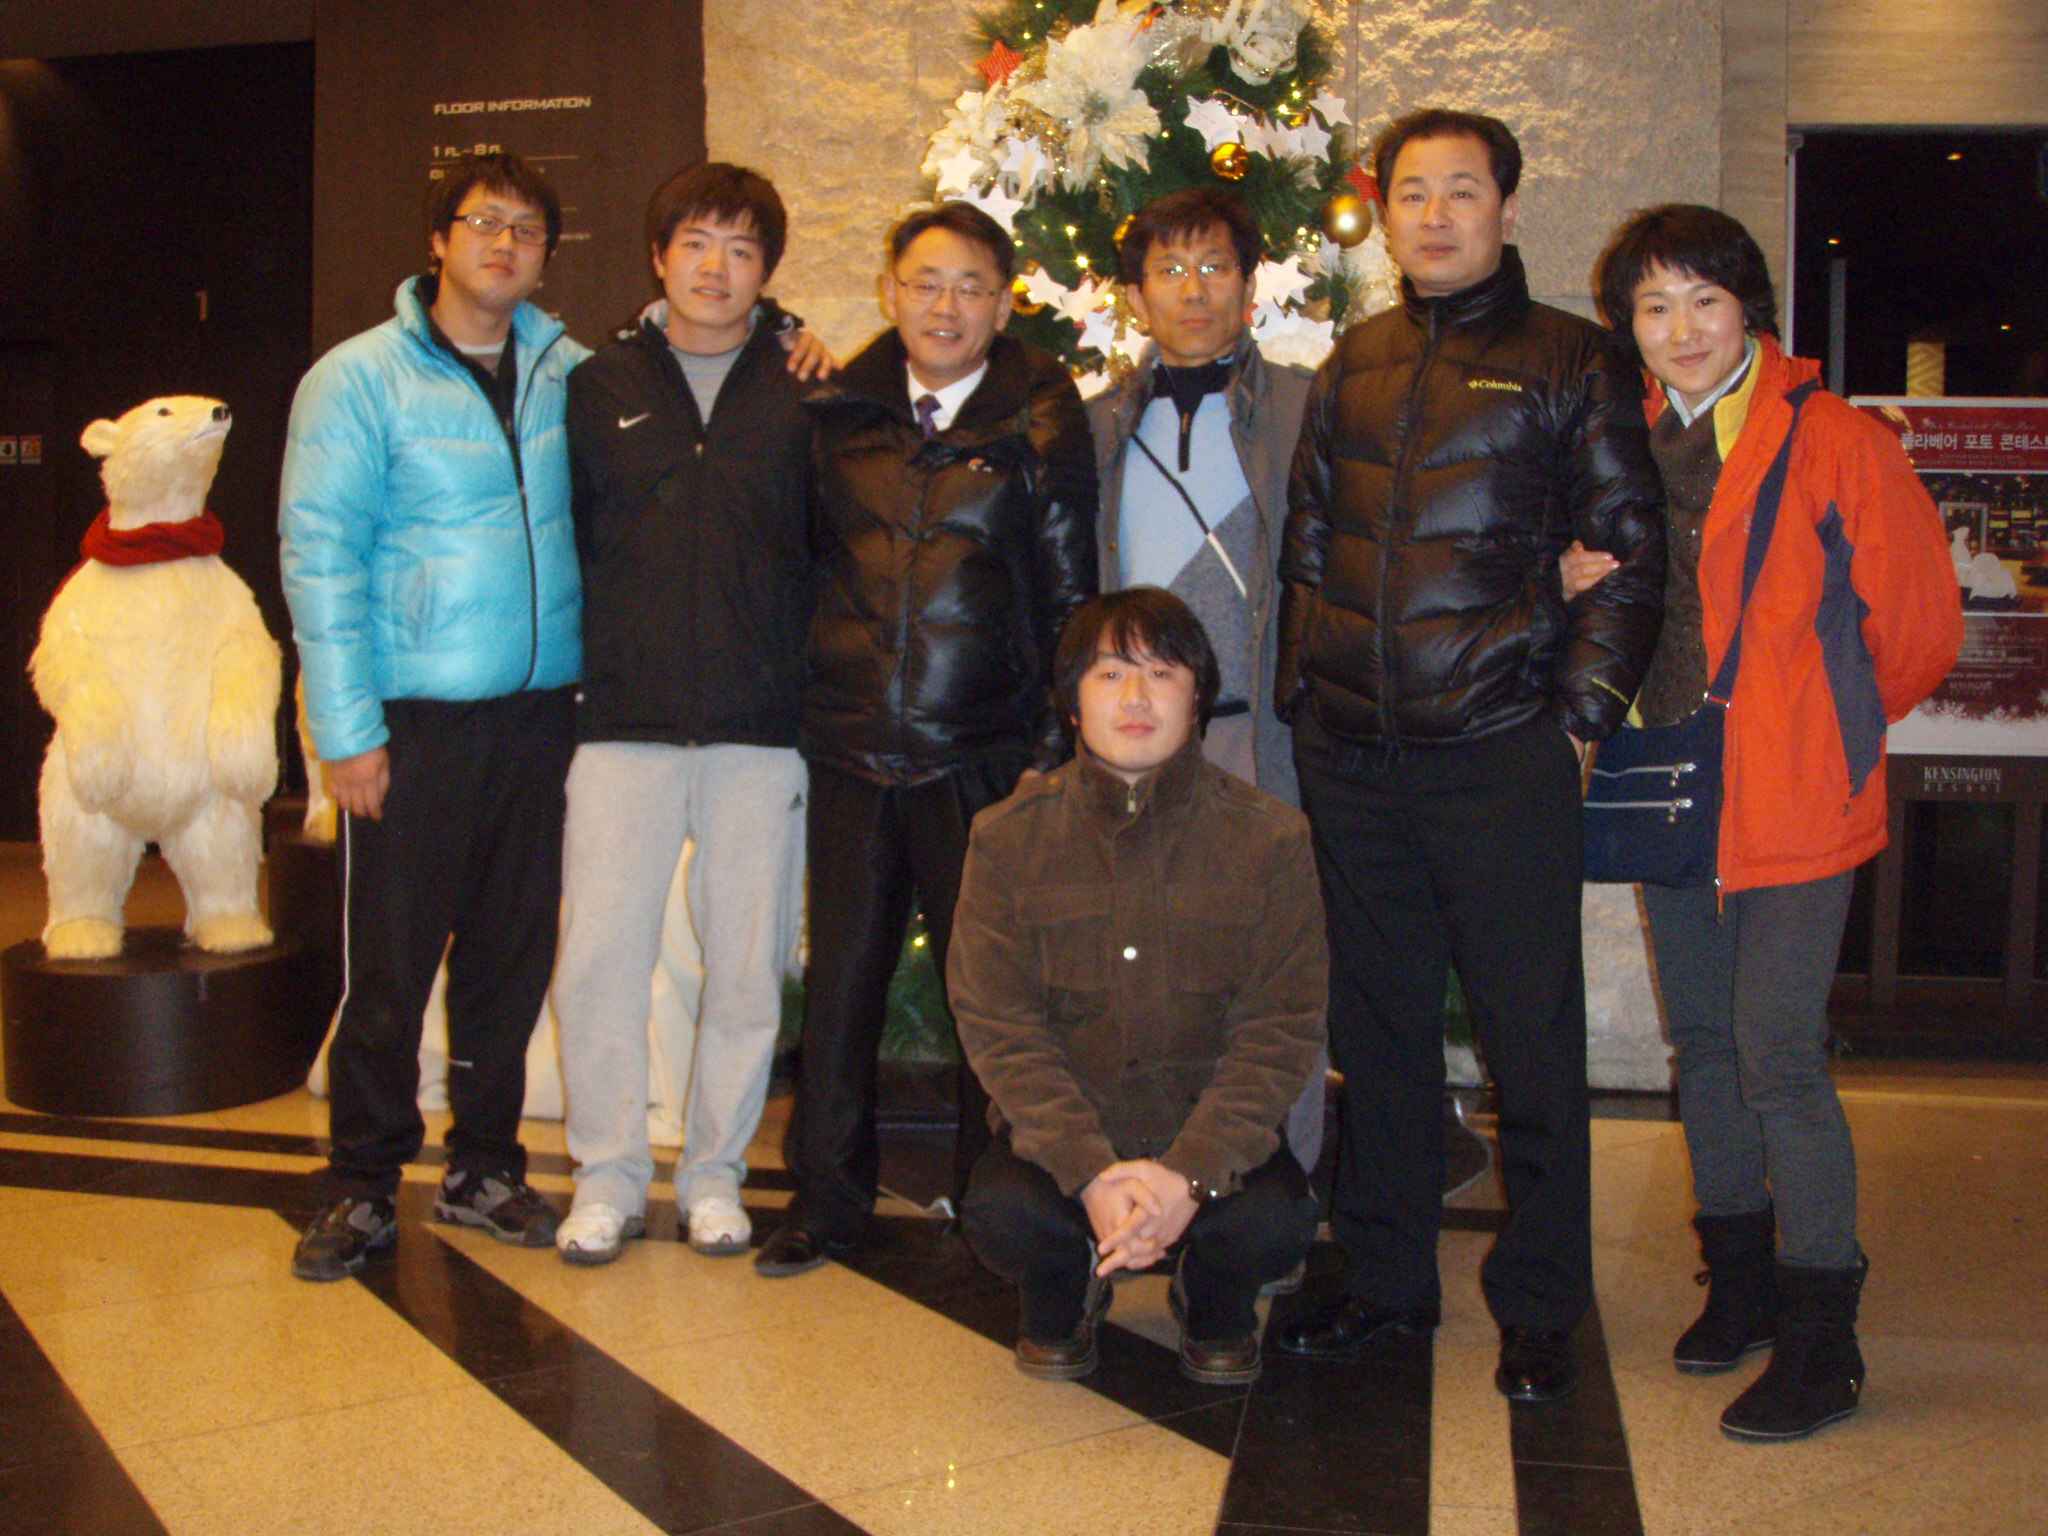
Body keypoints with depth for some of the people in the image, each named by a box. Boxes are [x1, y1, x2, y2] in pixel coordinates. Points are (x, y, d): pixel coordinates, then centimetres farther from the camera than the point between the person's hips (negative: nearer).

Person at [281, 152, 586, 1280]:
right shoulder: (359, 377, -1)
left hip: (541, 709, 4)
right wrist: (347, 728, -11)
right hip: (416, 715, -4)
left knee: (514, 952, 10)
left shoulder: (568, 372, 10)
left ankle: (483, 1166, 24)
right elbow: (319, 557, -5)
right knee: (390, 963, 0)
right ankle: (363, 1188, 15)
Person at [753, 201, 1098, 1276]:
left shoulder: (1040, 427, 0)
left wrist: (1051, 750, -4)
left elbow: (1071, 599, 0)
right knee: (840, 976, 10)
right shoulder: (840, 417, 8)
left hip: (983, 760, -3)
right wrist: (802, 713, 9)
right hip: (850, 753, 3)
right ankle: (826, 1199, 24)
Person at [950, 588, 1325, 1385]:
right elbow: (996, 1024, -7)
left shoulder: (1269, 836, -5)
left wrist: (1191, 1173, -22)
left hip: (1211, 1136, 0)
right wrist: (1090, 1173, -21)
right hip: (1060, 1131, 0)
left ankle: (1214, 1306, 11)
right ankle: (1062, 1298, 10)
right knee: (1002, 1213, -30)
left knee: (1273, 1223, -29)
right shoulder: (1008, 835, -4)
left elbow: (1282, 1028, -7)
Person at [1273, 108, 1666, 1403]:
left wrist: (1583, 711, -7)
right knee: (1380, 1031, 13)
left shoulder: (1570, 362, 2)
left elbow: (1635, 551, 0)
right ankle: (1388, 1282, 26)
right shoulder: (1355, 367, 14)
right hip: (1351, 761, 5)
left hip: (1502, 759, -4)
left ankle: (1540, 1307, 17)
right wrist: (1304, 697, 10)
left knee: (1534, 1039, 3)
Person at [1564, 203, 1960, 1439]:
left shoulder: (1836, 443, -10)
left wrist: (1822, 731, 5)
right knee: (1704, 1043, 13)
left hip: (1790, 799, -6)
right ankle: (1740, 1285, 30)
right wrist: (1572, 584, 0)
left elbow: (1917, 628, -4)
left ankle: (1822, 1342, 4)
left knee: (1779, 1057, -8)